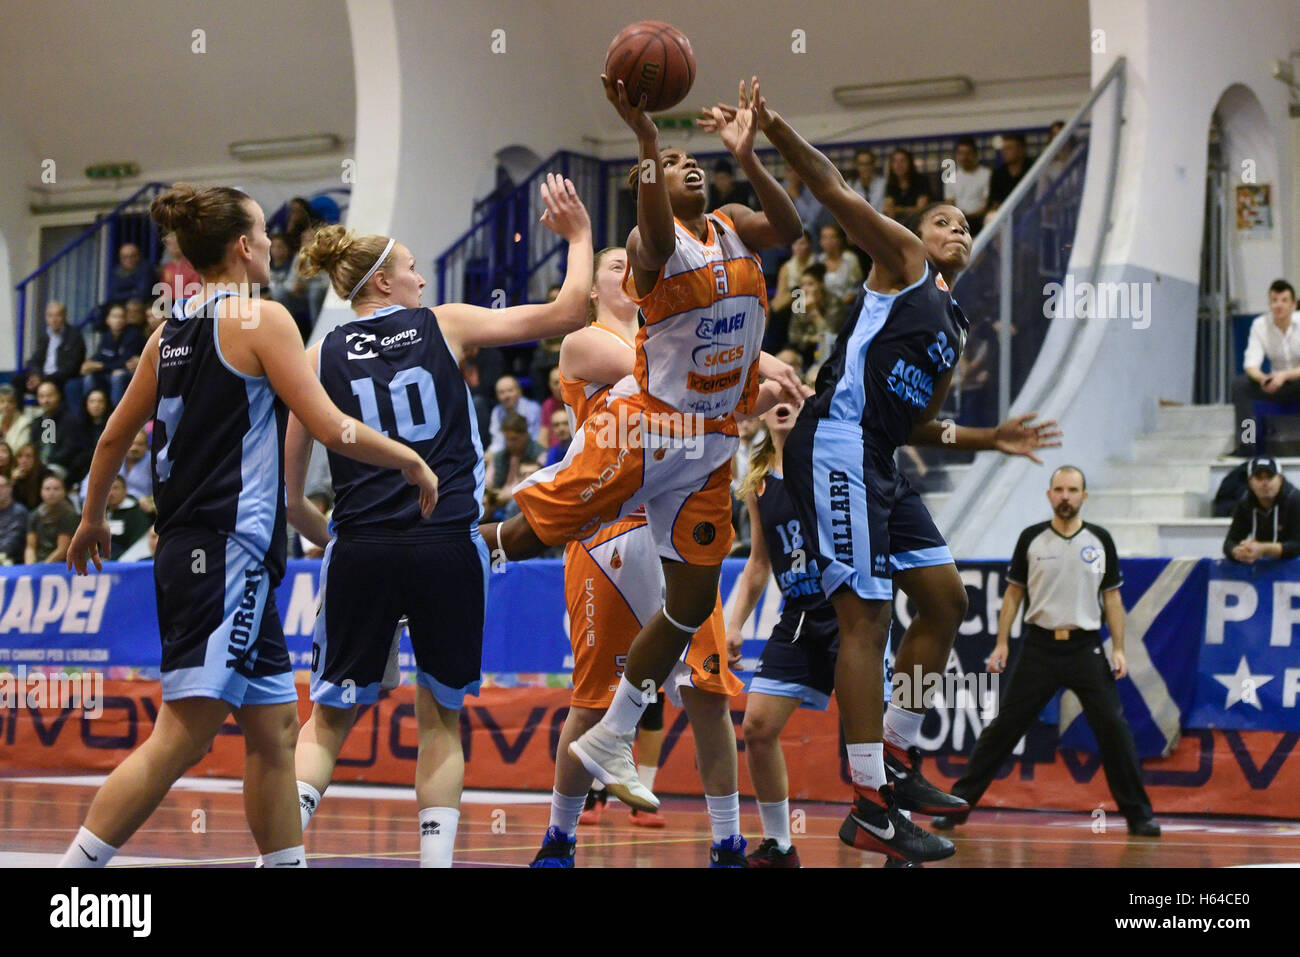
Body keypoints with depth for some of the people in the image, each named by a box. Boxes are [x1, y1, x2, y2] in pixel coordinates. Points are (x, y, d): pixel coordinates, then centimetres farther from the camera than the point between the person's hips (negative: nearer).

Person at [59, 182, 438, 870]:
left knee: (274, 727, 14)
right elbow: (332, 430, -11)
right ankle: (69, 876, -16)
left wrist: (93, 519, 35)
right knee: (181, 737, -12)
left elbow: (115, 436, 21)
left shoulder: (171, 331, 13)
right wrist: (411, 461, 4)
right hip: (230, 551, -9)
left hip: (186, 549, 9)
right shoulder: (261, 317, -8)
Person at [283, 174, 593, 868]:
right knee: (440, 718, 14)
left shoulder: (322, 356, 8)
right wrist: (579, 235, 20)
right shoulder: (445, 325, 4)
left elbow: (288, 491, 8)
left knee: (329, 719, 13)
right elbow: (567, 313, 6)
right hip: (447, 547, -1)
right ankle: (435, 857, 6)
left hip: (360, 551, 1)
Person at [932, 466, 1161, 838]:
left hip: (1086, 647, 0)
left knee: (1114, 729, -6)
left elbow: (1112, 598, 7)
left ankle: (1138, 815, 2)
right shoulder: (1031, 538, 3)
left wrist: (1118, 649, -1)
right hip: (1039, 646, 0)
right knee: (1003, 727, 0)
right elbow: (1013, 593, 8)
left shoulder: (1100, 541, 4)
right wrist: (1002, 643, 0)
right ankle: (959, 803, 7)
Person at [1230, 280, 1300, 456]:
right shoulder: (1260, 324, -8)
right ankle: (1245, 445, -23)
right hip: (1276, 383, 3)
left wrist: (1284, 375, -38)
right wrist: (1262, 378, -37)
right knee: (1240, 384, -24)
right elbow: (1251, 364, -14)